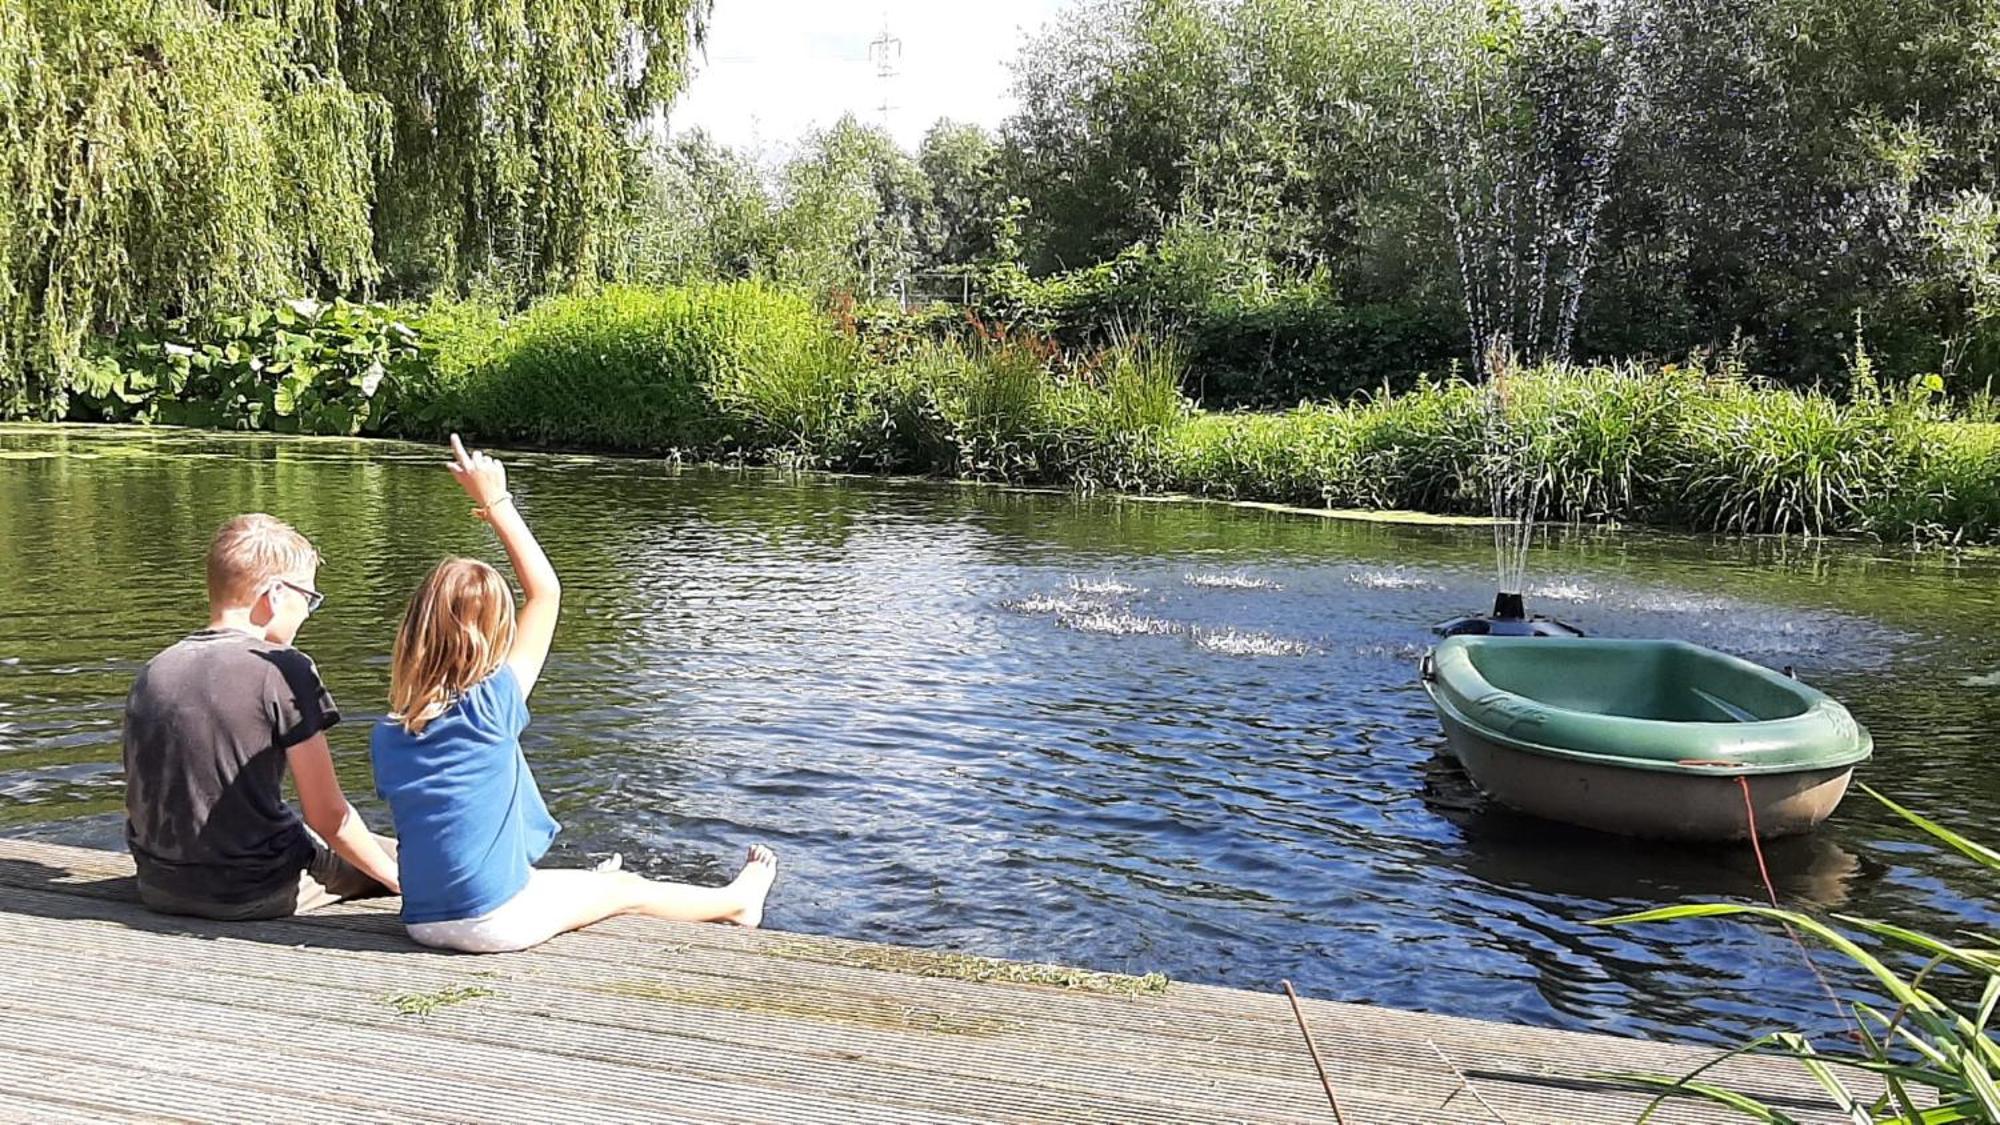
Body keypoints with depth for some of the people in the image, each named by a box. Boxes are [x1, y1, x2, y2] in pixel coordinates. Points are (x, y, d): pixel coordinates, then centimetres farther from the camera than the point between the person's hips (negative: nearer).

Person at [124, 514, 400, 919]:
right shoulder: (283, 671, -14)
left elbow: (137, 803, 11)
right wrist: (398, 878, 0)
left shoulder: (151, 673, 5)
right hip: (255, 894, -7)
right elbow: (327, 815, -13)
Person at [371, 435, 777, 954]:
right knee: (628, 889, 19)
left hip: (422, 922, 6)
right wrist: (496, 504, -2)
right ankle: (737, 900, 41)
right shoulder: (489, 707, -18)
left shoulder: (385, 735, -2)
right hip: (494, 921, -6)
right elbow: (545, 590, -9)